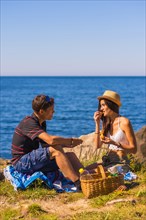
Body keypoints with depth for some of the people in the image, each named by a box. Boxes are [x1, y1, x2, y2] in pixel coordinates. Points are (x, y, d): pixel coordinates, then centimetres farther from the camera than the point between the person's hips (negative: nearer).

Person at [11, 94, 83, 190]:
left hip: (34, 160, 9)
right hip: (21, 163, -9)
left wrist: (68, 144, -2)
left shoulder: (41, 123, 10)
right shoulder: (29, 123, -20)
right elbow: (51, 140, -32)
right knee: (55, 150, -29)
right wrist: (71, 141, -18)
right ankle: (78, 183, -30)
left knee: (70, 155, -6)